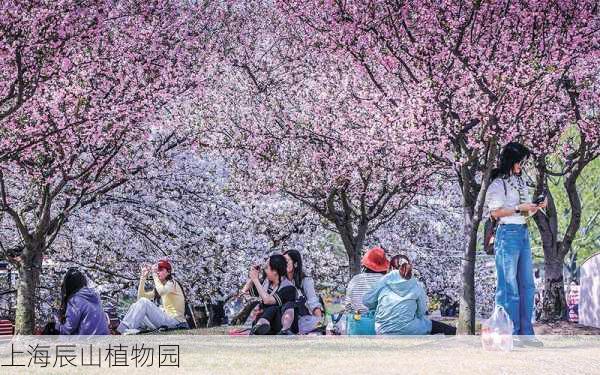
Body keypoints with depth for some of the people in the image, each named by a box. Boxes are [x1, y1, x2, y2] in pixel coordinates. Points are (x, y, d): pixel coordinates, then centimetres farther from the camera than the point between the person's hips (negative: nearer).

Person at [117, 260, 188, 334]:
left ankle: (124, 328, -23)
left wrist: (154, 275, -18)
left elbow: (162, 291, -27)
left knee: (144, 301, -18)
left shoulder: (172, 283, -3)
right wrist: (143, 277, 8)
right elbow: (141, 296, 13)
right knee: (135, 306, 0)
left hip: (174, 320, -8)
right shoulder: (158, 288, 20)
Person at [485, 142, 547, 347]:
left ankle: (525, 333, 11)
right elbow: (495, 212, -12)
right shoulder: (498, 184, -6)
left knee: (527, 285, 7)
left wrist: (537, 207, 3)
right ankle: (509, 334, -2)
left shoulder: (521, 183, 17)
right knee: (509, 286, -5)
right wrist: (519, 208, -14)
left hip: (524, 233, 8)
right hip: (508, 234, -8)